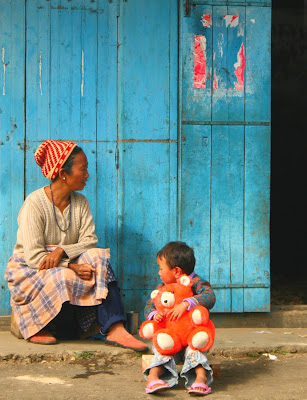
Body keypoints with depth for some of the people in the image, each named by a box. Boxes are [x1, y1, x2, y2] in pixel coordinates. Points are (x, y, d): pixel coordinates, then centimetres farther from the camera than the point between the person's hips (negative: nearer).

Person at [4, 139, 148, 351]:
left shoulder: (80, 202, 3)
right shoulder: (35, 203, -16)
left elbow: (90, 241, -8)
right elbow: (34, 256, -23)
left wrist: (62, 251, -27)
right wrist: (72, 267, -32)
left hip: (66, 264, 5)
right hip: (28, 270, -5)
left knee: (98, 257, -23)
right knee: (64, 277, -37)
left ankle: (114, 329, -32)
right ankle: (36, 329, -12)